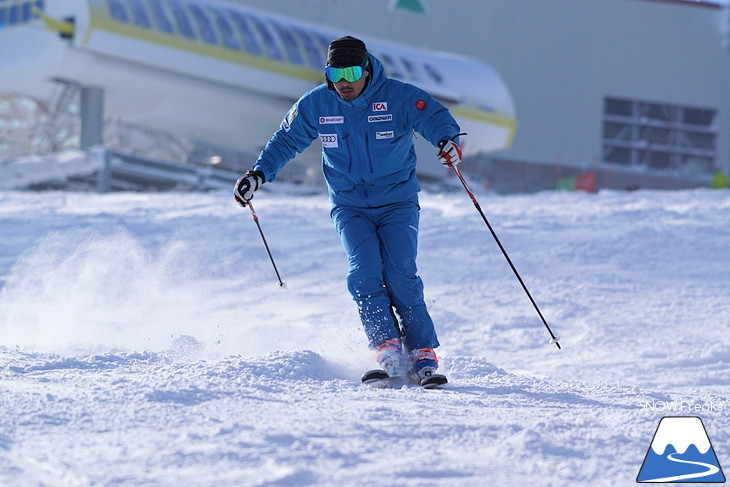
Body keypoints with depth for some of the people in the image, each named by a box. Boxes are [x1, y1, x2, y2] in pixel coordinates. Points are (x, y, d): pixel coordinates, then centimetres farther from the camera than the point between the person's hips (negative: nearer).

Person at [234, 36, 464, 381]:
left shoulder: (398, 97, -11)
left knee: (400, 273, -17)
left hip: (397, 202, -2)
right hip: (350, 207, 2)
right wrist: (259, 174, 0)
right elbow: (287, 140, 11)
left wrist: (448, 139, -43)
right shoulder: (316, 105, -1)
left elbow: (435, 117, -21)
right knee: (365, 272, -19)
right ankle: (387, 347, -21)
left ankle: (423, 352, -10)